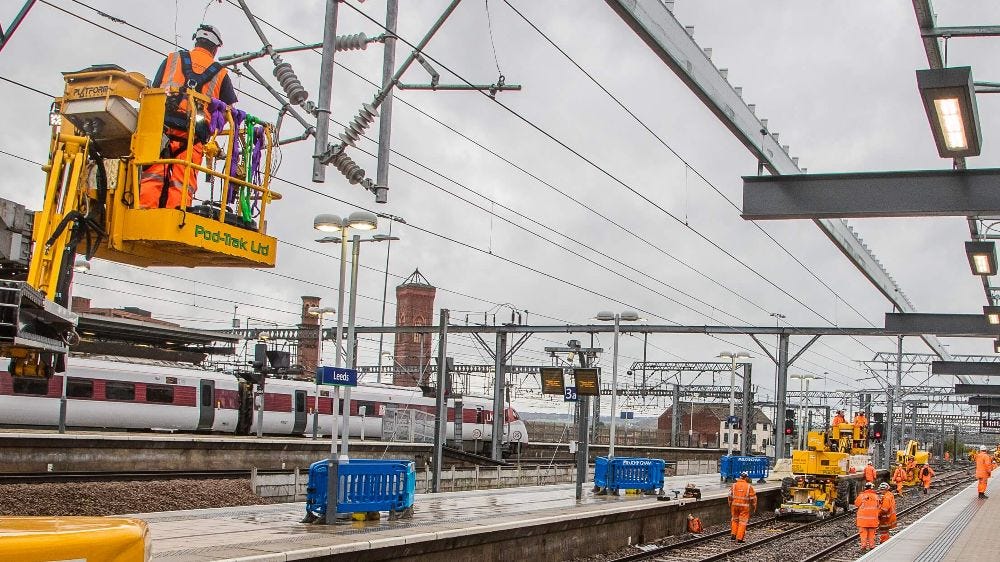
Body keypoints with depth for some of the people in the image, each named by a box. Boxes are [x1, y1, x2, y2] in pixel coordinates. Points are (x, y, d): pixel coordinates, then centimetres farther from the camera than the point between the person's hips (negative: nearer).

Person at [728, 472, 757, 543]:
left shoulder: (734, 485, 3)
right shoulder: (749, 486, -4)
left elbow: (730, 496, 4)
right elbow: (753, 498, -2)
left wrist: (730, 505, 15)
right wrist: (754, 507, 10)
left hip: (735, 505, 3)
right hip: (744, 506, -3)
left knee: (735, 519, 21)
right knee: (743, 521, 3)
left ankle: (733, 534, 14)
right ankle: (739, 538, 0)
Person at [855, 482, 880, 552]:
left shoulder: (861, 496, -10)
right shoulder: (876, 496, 0)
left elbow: (856, 504, 2)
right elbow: (878, 506, 10)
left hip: (863, 517, -3)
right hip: (873, 518, 3)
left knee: (863, 532, 4)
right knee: (871, 533, 13)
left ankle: (863, 546, -2)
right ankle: (871, 546, 16)